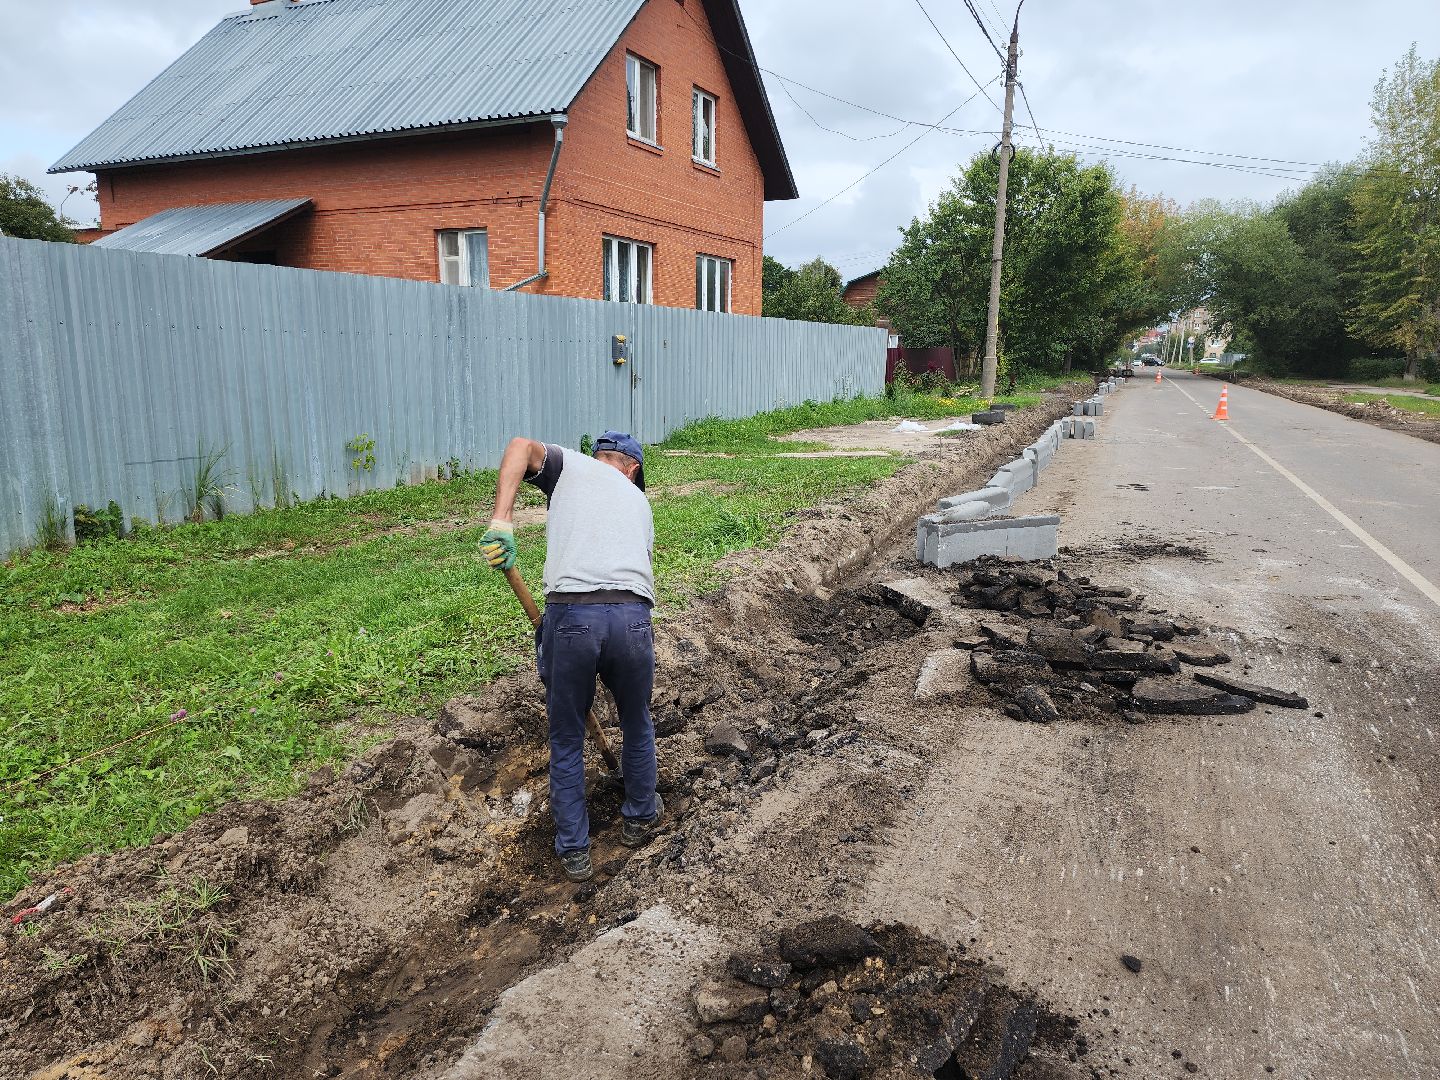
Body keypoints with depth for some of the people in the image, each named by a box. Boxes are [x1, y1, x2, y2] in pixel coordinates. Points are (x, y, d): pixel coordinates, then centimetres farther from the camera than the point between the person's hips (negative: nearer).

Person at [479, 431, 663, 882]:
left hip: (570, 615, -2)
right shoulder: (639, 500, 29)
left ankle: (573, 850, 30)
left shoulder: (571, 465, 19)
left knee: (566, 741, 18)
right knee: (637, 726, 28)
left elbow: (521, 446, -2)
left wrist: (501, 519, -10)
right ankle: (640, 818, 47)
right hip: (633, 618, 2)